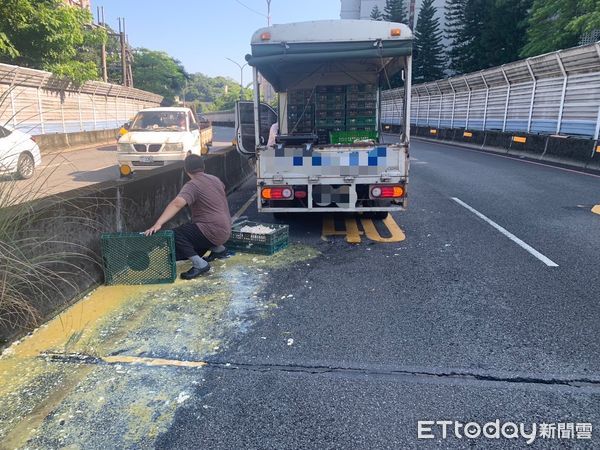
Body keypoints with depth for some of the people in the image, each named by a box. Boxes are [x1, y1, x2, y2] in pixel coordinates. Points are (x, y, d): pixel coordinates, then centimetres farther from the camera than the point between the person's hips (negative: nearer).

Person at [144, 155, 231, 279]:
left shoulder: (192, 186, -14)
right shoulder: (215, 179, 11)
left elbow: (176, 204, -30)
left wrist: (158, 224, -38)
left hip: (212, 232, -9)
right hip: (225, 230, 9)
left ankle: (199, 264, -23)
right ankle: (218, 248, 22)